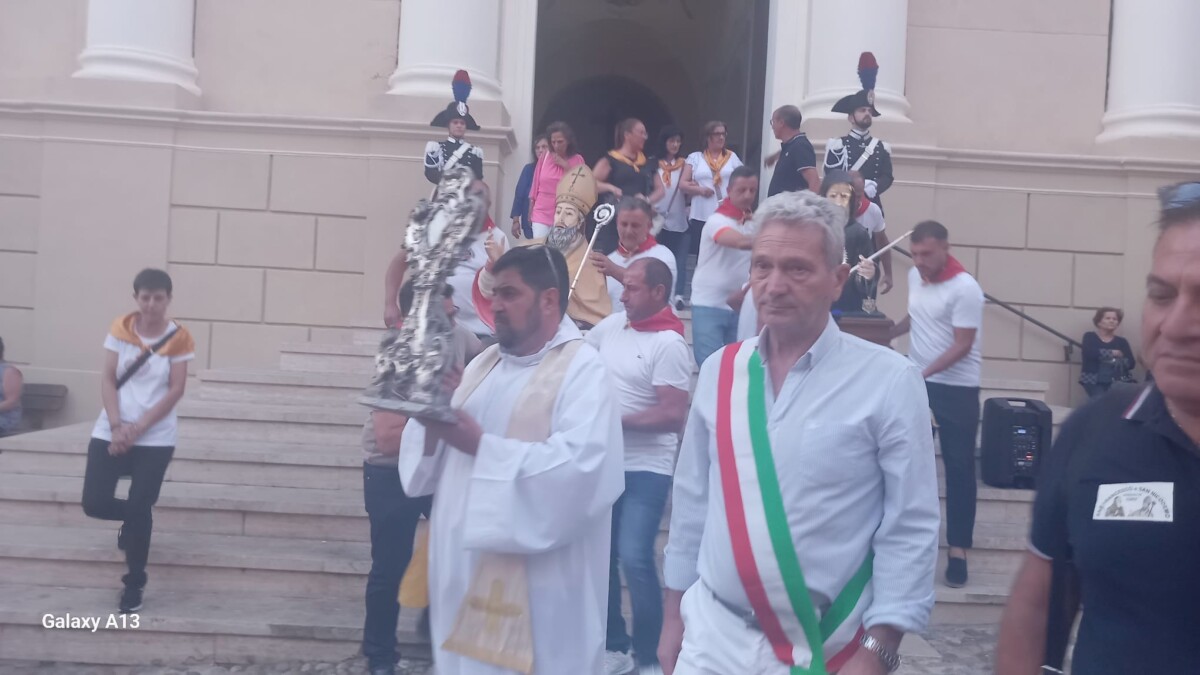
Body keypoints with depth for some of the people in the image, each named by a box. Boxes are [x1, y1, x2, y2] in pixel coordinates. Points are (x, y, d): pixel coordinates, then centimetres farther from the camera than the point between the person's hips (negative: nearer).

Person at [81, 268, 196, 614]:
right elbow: (107, 379, -1)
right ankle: (136, 518, 33)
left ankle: (135, 583, 14)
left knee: (139, 509, -5)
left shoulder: (179, 338, -6)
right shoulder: (120, 328, 0)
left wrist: (138, 428, -13)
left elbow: (175, 390, -7)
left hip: (155, 437, -3)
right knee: (95, 503, -2)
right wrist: (116, 426, -13)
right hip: (111, 432, 3)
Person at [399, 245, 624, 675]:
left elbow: (578, 469, -25)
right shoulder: (484, 364, 13)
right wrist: (432, 424, -9)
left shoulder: (583, 370, -10)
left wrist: (481, 446, -23)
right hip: (465, 565, 7)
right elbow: (436, 460, 14)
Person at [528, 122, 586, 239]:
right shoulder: (545, 157, 5)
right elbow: (536, 184, 11)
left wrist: (566, 166, -11)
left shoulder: (577, 160, 1)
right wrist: (530, 211, 13)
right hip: (541, 214, 1)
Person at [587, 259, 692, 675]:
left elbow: (674, 415, -21)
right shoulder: (612, 325, 3)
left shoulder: (668, 344, -16)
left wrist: (615, 419, -20)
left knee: (634, 559, -12)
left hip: (645, 469, -7)